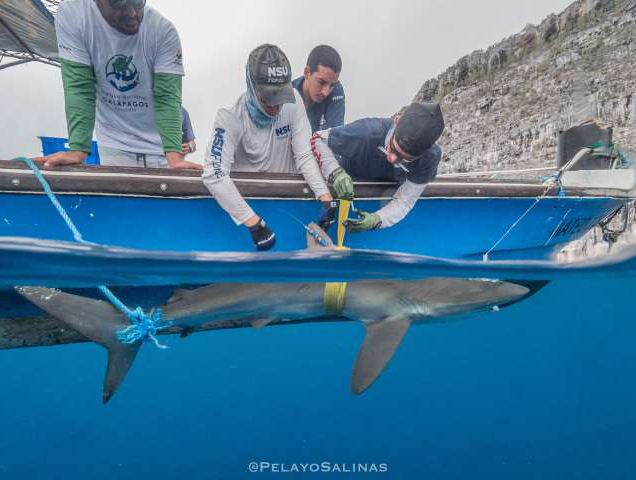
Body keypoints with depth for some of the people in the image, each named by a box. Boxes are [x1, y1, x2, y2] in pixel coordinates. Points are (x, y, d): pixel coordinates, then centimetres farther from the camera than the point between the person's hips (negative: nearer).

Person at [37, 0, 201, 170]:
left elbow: (167, 98, -21)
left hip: (161, 146, 0)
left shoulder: (164, 31, -17)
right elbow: (79, 88, -17)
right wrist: (78, 150, -28)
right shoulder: (71, 15, -15)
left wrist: (174, 155, -35)